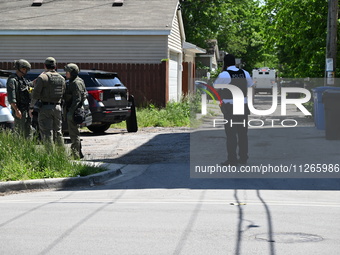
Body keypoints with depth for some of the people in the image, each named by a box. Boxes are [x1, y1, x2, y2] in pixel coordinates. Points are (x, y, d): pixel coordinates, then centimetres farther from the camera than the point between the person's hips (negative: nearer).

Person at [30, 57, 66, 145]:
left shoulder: (42, 77, -9)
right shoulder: (61, 78, 8)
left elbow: (35, 94, -11)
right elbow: (63, 94, 12)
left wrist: (31, 107, -4)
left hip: (45, 108, -5)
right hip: (57, 107, 5)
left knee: (47, 133, -3)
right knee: (58, 131, 15)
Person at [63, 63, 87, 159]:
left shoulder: (76, 83, -14)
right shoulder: (71, 82, 18)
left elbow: (77, 99, -22)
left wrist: (71, 111, -26)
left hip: (73, 111, -11)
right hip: (70, 110, 11)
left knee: (74, 133, -9)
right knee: (74, 133, 16)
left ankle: (75, 154, -7)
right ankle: (79, 153, 23)